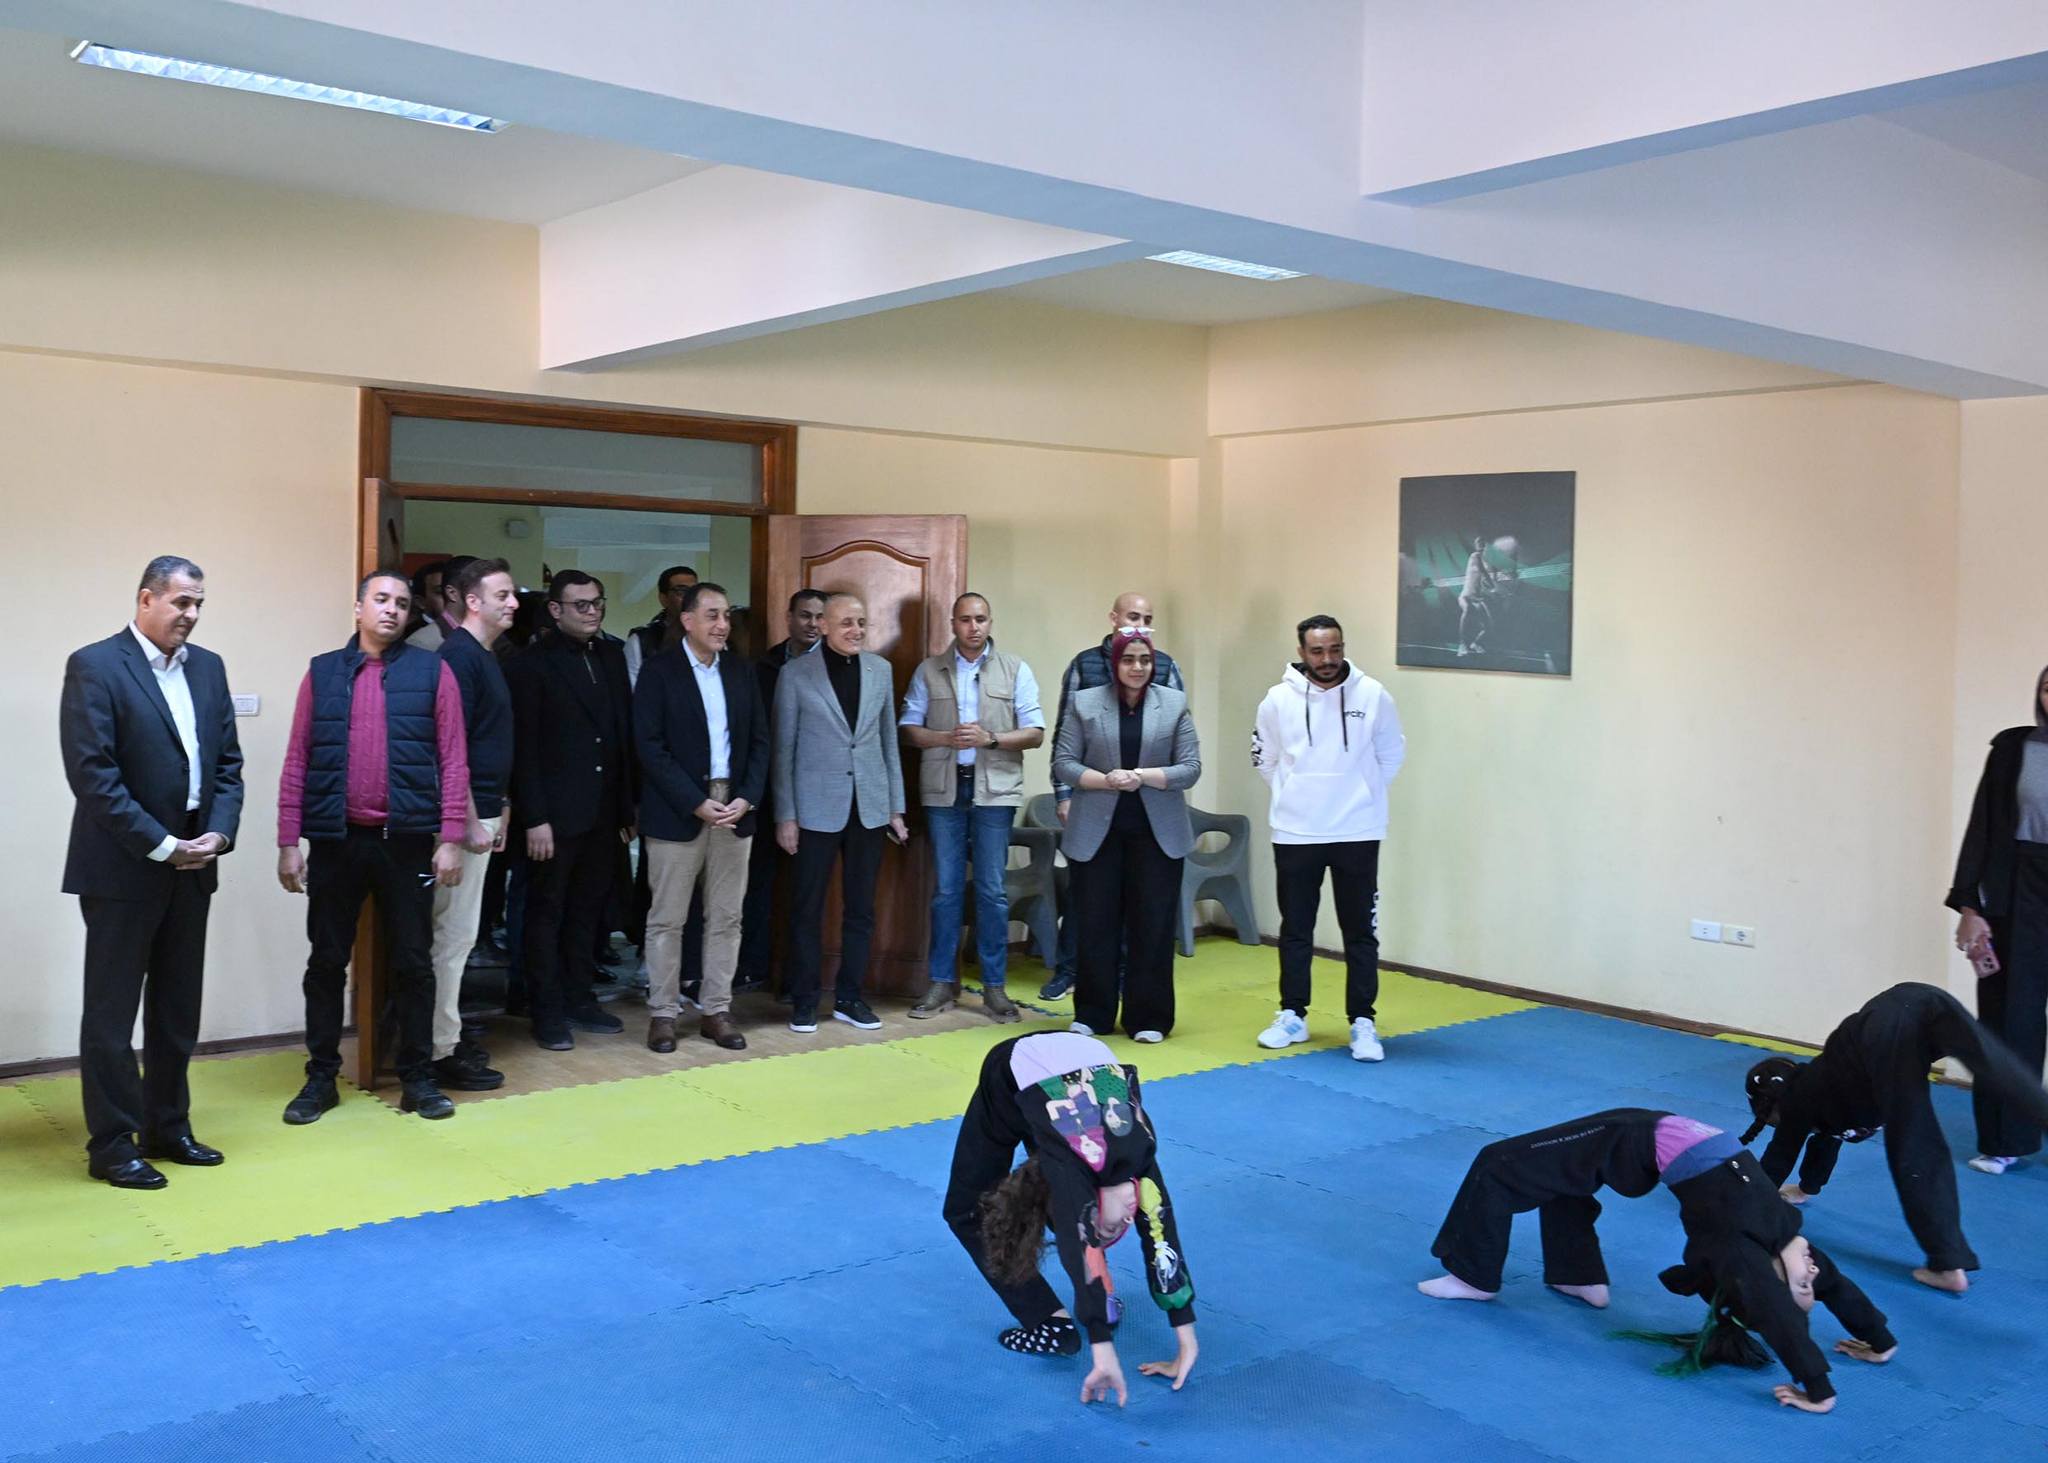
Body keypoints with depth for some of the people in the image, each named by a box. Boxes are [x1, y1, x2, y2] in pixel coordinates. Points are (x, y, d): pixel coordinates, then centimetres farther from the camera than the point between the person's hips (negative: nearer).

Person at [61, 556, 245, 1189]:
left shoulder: (207, 667, 10)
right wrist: (161, 846, -16)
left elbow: (228, 761, 10)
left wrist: (219, 832, -6)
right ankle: (112, 1145, 13)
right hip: (123, 869, -6)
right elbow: (93, 774, -16)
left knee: (178, 1011, 14)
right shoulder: (95, 666, -10)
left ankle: (168, 1128, 25)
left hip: (191, 865, 6)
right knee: (112, 1012, 3)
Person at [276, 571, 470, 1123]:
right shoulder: (323, 673, 7)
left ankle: (418, 1077, 17)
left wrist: (451, 839, -7)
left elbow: (453, 760, -1)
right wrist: (288, 842, 0)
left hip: (407, 841, -1)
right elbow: (297, 762, 5)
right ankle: (321, 1077, 21)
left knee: (413, 962, 6)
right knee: (327, 962, 9)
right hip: (334, 840, 1)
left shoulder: (432, 671, 3)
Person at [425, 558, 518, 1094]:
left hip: (479, 811, 10)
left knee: (456, 934, 16)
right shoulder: (459, 656, -14)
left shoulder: (485, 656, 14)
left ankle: (447, 1035, 25)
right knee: (454, 935, -3)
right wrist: (471, 823, -19)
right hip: (465, 814, -10)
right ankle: (440, 1051, 4)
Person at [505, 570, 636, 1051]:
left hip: (603, 812, 5)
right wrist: (534, 818, -15)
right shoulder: (532, 664, -7)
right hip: (556, 813, -5)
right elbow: (524, 747, -10)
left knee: (587, 911, 14)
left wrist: (627, 806, 7)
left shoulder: (612, 656, 10)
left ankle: (580, 999, 25)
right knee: (547, 913, 6)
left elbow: (624, 734, 11)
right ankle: (548, 1013, 14)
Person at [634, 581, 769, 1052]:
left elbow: (759, 741, 9)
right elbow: (650, 746, -10)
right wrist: (696, 803, -15)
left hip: (735, 812, 4)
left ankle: (716, 1011, 16)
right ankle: (663, 1014, 13)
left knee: (726, 919, 8)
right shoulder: (659, 670, -4)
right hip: (677, 813, -4)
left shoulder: (742, 672, 10)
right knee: (666, 920, 3)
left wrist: (746, 799, -5)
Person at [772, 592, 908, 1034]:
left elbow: (889, 741, 10)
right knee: (808, 908, 4)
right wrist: (785, 815, -5)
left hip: (869, 806, 3)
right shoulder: (796, 674, -4)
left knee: (861, 907, 9)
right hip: (817, 807, -3)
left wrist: (896, 806, 8)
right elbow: (783, 748, -2)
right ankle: (804, 1001, 16)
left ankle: (849, 998, 20)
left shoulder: (880, 670, 7)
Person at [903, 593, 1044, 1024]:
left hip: (994, 790, -1)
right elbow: (909, 728, 5)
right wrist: (947, 738, -13)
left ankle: (994, 986, 9)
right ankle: (943, 983, 13)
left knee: (992, 890, 1)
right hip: (943, 790, 1)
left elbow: (1035, 732, 1)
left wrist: (989, 739, -14)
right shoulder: (928, 672, 8)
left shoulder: (1016, 671, 5)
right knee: (946, 889, 5)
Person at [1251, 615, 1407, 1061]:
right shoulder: (1279, 699, -5)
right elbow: (1264, 757, 10)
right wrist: (1295, 793, 9)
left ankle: (1363, 1023, 13)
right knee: (1295, 929, 12)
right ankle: (1292, 1016, 24)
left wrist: (1360, 793, 7)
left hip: (1357, 833, -1)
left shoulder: (1372, 695, -6)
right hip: (1295, 833, 1)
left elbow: (1391, 754, 8)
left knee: (1360, 931, 5)